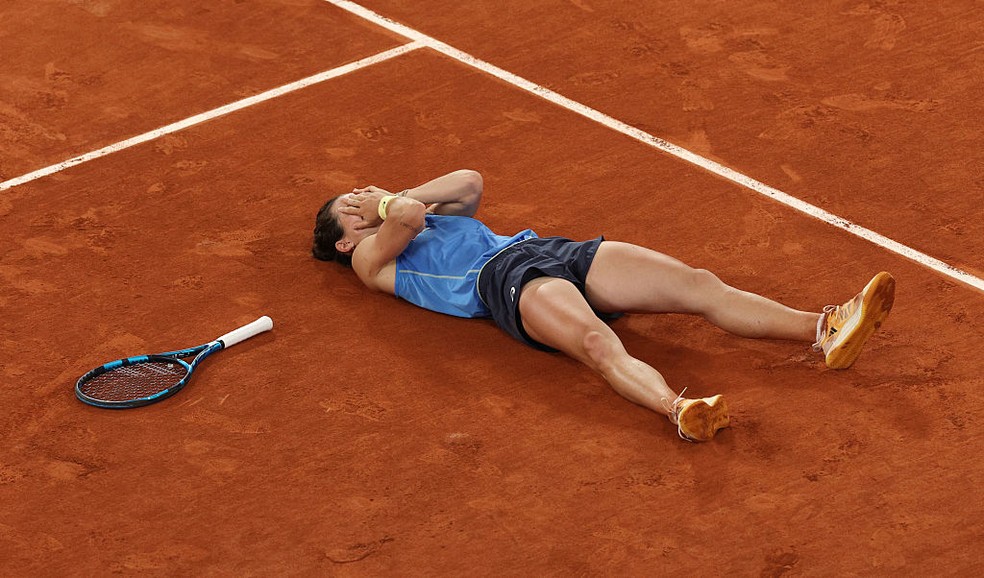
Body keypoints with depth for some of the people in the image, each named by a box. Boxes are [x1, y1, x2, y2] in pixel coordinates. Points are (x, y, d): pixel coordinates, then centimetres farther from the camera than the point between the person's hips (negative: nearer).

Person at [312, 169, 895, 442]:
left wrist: (394, 198, 26)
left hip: (552, 249, 7)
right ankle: (679, 410, -69)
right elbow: (404, 219, -5)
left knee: (700, 284, -13)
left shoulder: (433, 218, 38)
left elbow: (470, 183, 23)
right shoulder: (371, 259, 15)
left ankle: (826, 331, -27)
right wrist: (388, 205, 17)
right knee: (599, 343, -41)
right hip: (507, 281, -7)